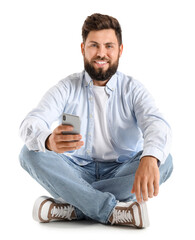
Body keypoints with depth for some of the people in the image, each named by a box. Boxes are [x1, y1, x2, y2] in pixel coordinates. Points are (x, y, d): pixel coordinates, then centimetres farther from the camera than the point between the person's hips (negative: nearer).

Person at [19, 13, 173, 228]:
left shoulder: (133, 90, -1)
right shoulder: (67, 88, 1)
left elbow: (157, 125, -20)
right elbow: (30, 124, -15)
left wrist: (150, 158, -46)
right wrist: (49, 141, -42)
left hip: (119, 174, 0)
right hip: (76, 173, 1)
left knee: (163, 161, -27)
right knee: (30, 153, -23)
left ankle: (73, 207, -29)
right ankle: (113, 211, -32)